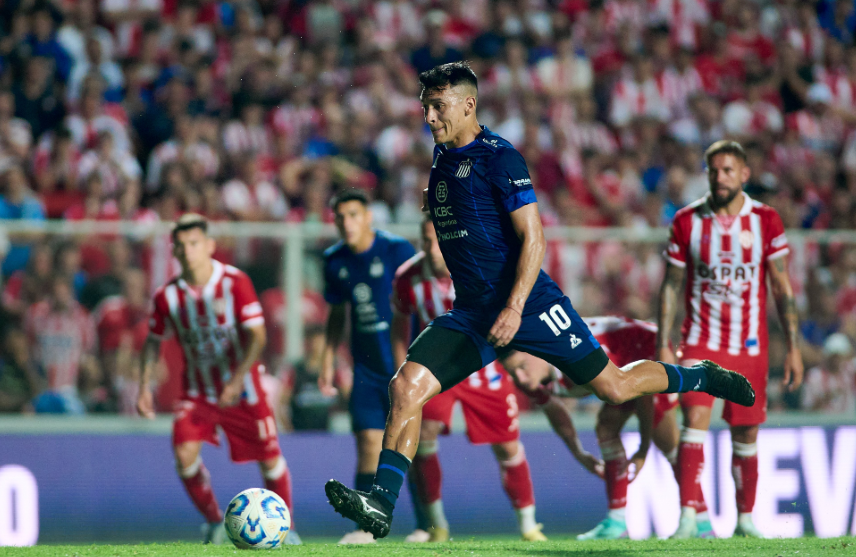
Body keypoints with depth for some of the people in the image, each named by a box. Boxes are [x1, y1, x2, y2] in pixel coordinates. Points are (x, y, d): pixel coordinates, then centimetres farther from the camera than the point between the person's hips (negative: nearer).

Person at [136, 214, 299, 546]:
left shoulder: (235, 282, -15)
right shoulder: (168, 295, -7)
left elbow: (256, 335, -18)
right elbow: (154, 341, 8)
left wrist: (237, 380, -30)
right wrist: (145, 386, -2)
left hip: (241, 389, -2)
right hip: (197, 390, 2)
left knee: (270, 458, 1)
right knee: (185, 452, -18)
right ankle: (214, 523, 3)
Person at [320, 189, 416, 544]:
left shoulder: (397, 251, -10)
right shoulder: (335, 261, 6)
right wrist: (328, 361, 16)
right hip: (367, 367, 4)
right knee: (369, 439, -5)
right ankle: (365, 525, -2)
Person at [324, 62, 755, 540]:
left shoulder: (498, 157, -12)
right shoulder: (442, 159, 11)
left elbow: (533, 238, -16)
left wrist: (515, 308, -24)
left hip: (528, 303, -6)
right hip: (472, 315, 6)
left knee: (614, 387, 1)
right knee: (406, 385, -15)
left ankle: (703, 377, 28)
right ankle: (381, 504, -17)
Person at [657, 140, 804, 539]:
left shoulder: (765, 221, -1)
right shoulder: (687, 221, -1)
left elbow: (782, 288, 3)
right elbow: (670, 286, 4)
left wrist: (793, 348, 0)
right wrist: (663, 347, -1)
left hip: (750, 346, 1)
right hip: (700, 341, -1)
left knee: (746, 436, 6)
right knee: (695, 421, -17)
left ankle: (745, 519, 19)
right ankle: (689, 516, -21)